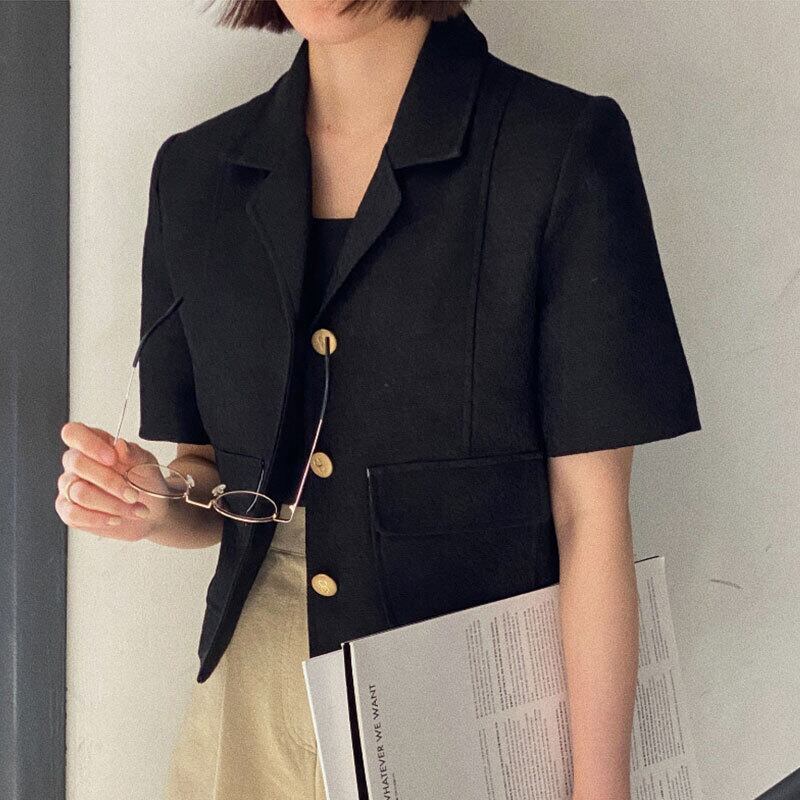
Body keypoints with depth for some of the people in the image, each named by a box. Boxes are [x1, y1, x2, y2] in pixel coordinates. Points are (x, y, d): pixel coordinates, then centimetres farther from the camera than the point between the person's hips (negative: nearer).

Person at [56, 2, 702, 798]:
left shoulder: (566, 146, -11)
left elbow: (591, 518, -13)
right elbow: (215, 486, 10)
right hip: (255, 706, 4)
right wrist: (151, 505, -11)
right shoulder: (194, 172, 3)